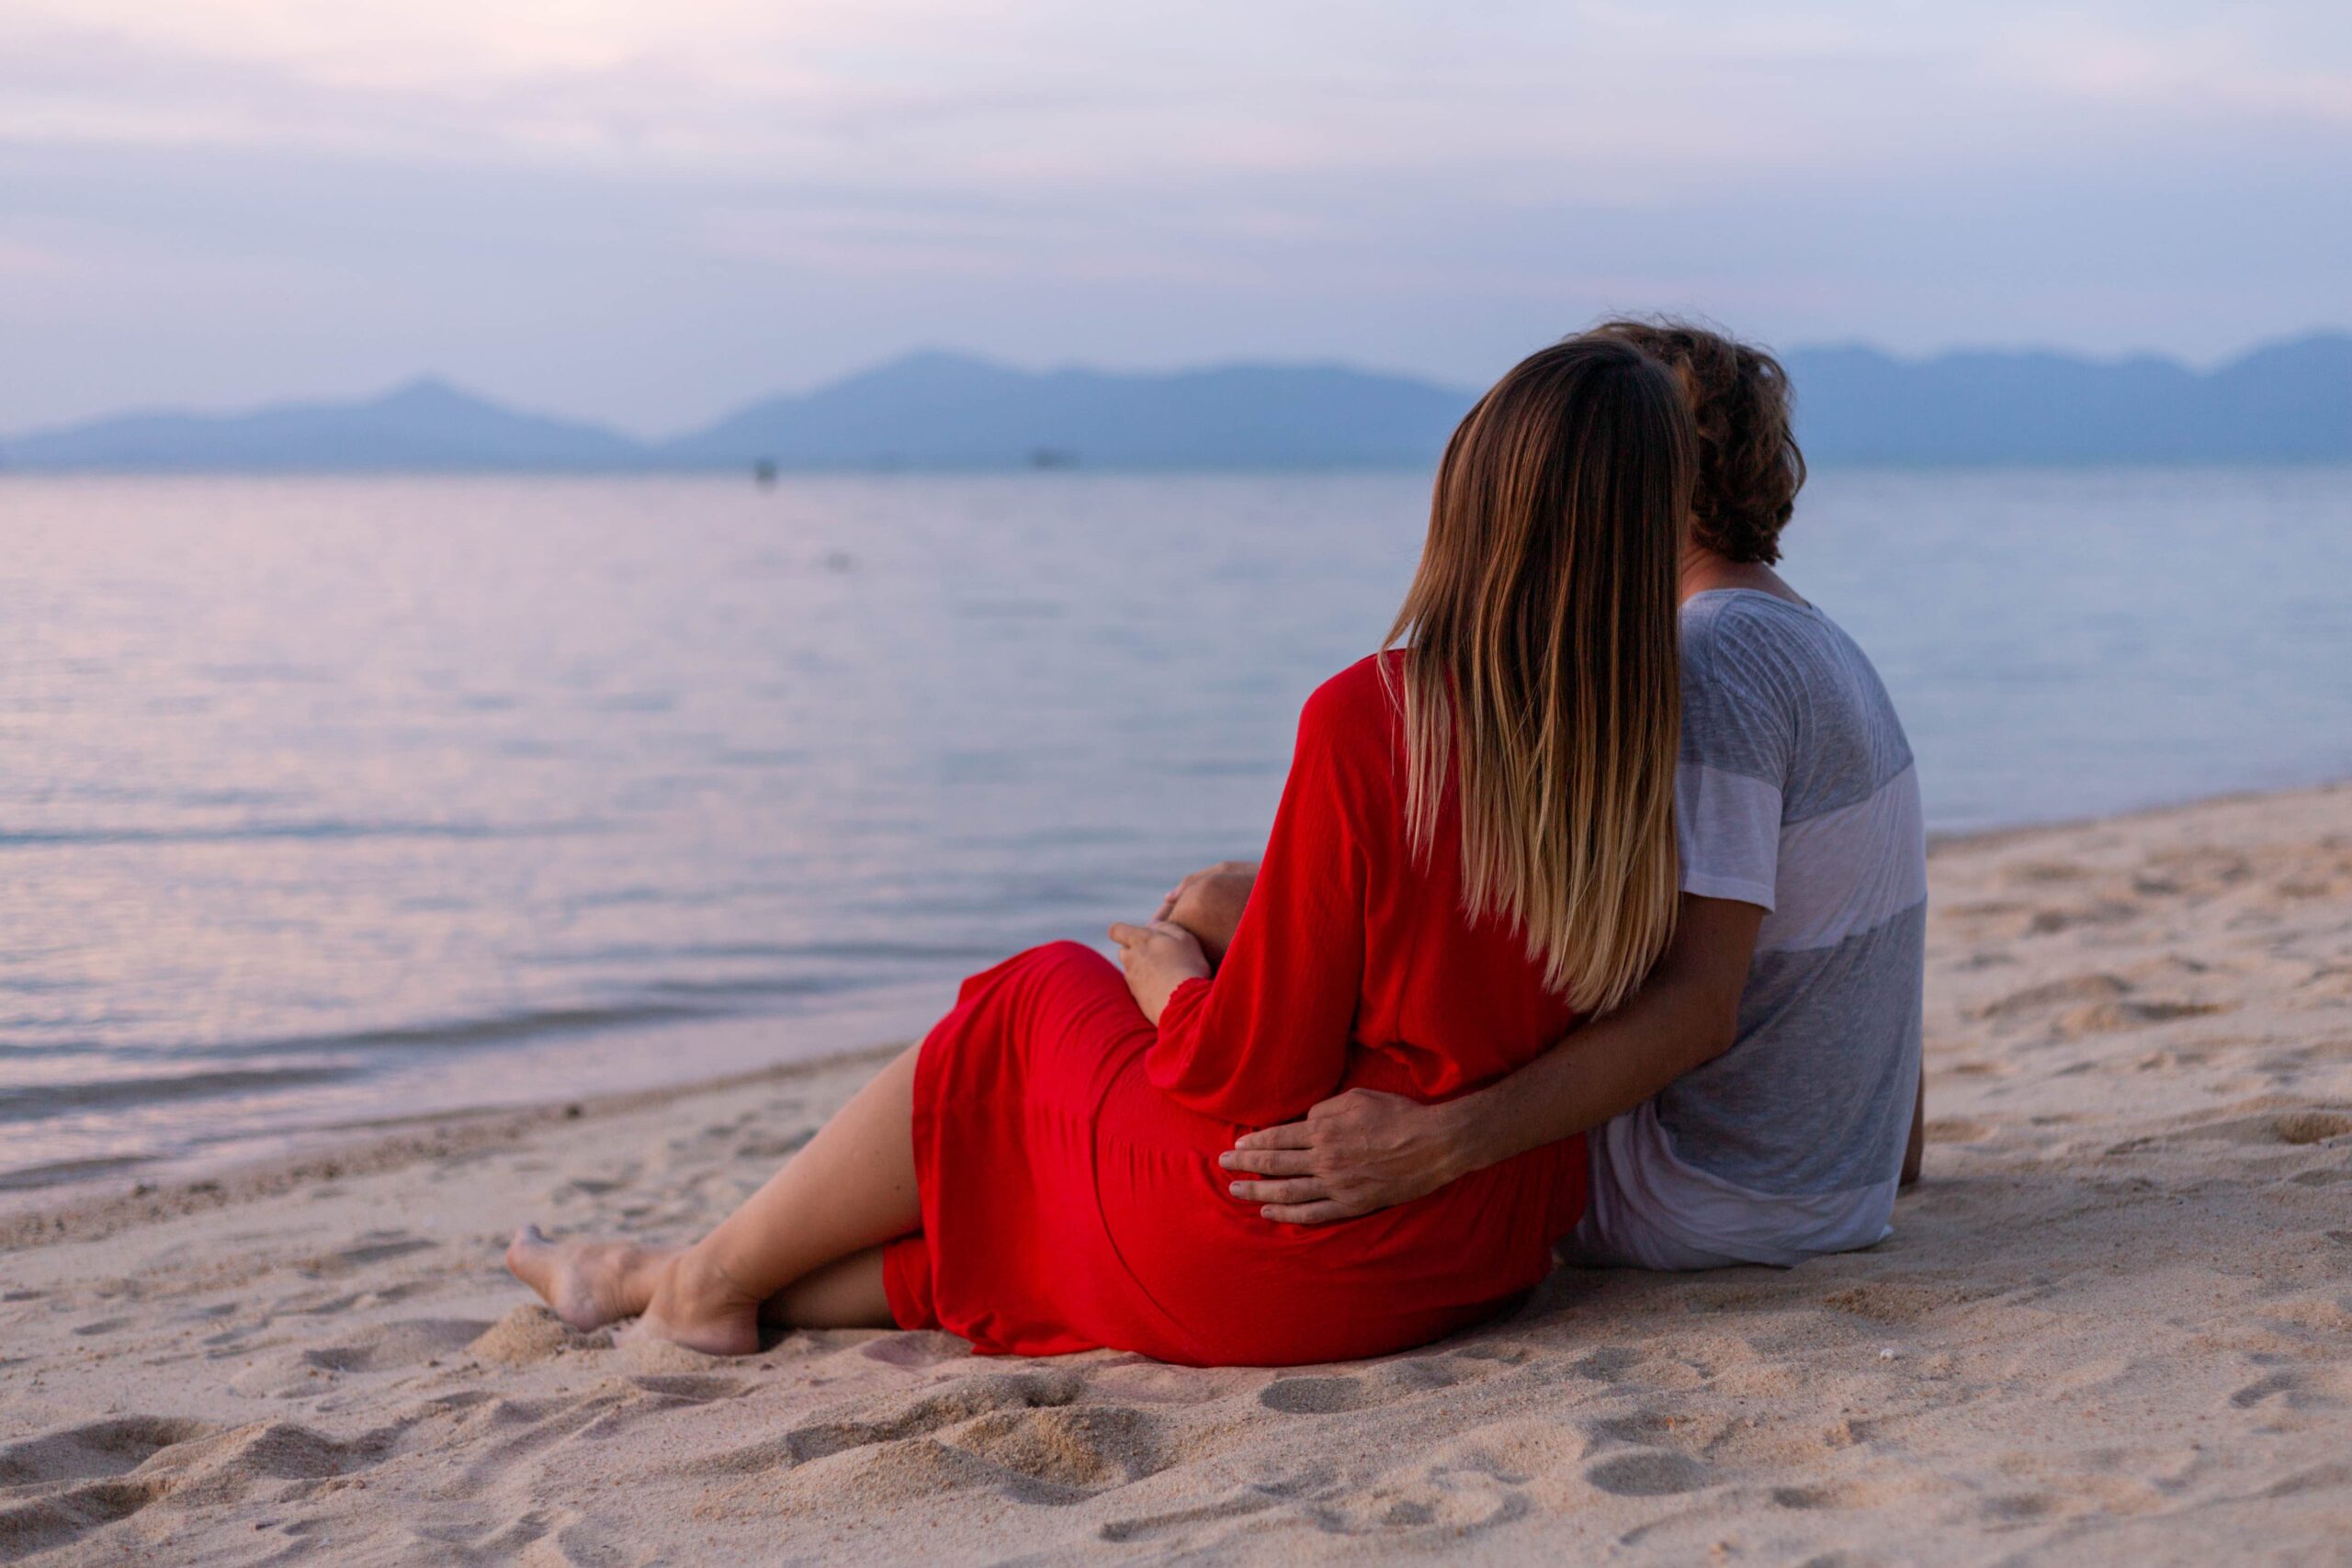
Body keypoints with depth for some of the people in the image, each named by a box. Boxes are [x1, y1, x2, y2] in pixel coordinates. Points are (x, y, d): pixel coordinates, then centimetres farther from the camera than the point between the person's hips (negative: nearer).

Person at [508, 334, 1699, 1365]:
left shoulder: (1371, 720, -21)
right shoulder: (1638, 741, -2)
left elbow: (1257, 1076, -18)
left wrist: (1173, 981, 1)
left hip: (1294, 1258, -6)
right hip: (1495, 1250, 6)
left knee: (1044, 1000, 19)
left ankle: (715, 1275, 34)